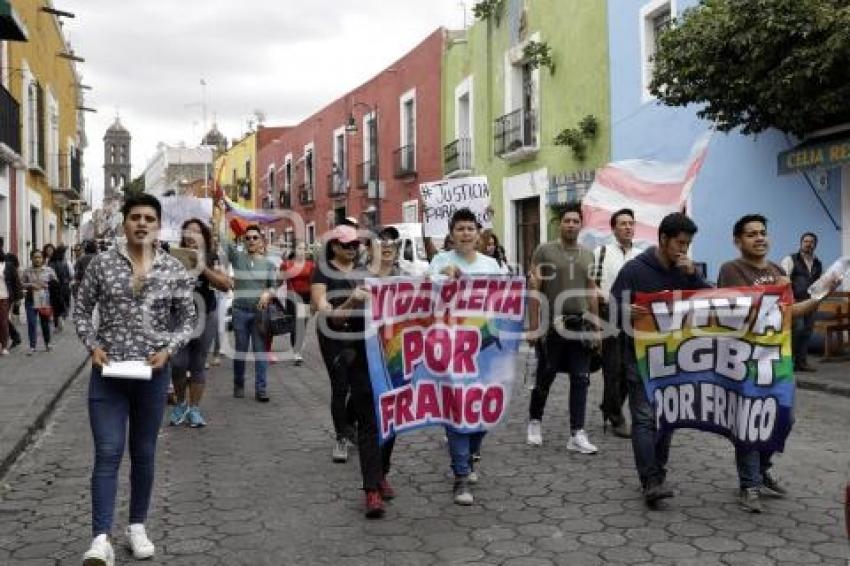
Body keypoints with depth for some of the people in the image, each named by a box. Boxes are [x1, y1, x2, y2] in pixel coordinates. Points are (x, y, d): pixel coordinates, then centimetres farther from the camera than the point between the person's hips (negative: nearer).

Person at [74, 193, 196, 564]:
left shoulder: (174, 270, -1)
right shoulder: (102, 264, -1)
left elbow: (187, 319, 5)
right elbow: (81, 310, 6)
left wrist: (168, 350, -10)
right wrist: (93, 345, -9)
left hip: (152, 374, 1)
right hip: (107, 374, -1)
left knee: (144, 454, 12)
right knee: (107, 454, -5)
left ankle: (137, 526, 27)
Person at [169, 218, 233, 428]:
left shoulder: (211, 260, 3)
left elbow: (226, 285, -8)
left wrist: (204, 270, -16)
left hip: (205, 316, 0)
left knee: (198, 365, 7)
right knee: (178, 363, -6)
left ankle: (194, 409, 17)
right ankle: (180, 403, 18)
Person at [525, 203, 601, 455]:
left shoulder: (587, 255, 11)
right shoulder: (544, 250, -3)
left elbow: (591, 293, 14)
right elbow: (534, 290, -6)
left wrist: (595, 327, 9)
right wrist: (533, 326, -11)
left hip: (580, 325, 4)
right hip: (552, 325, -4)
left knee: (581, 380, 1)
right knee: (545, 377, 8)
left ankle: (577, 435, 5)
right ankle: (535, 421, 29)